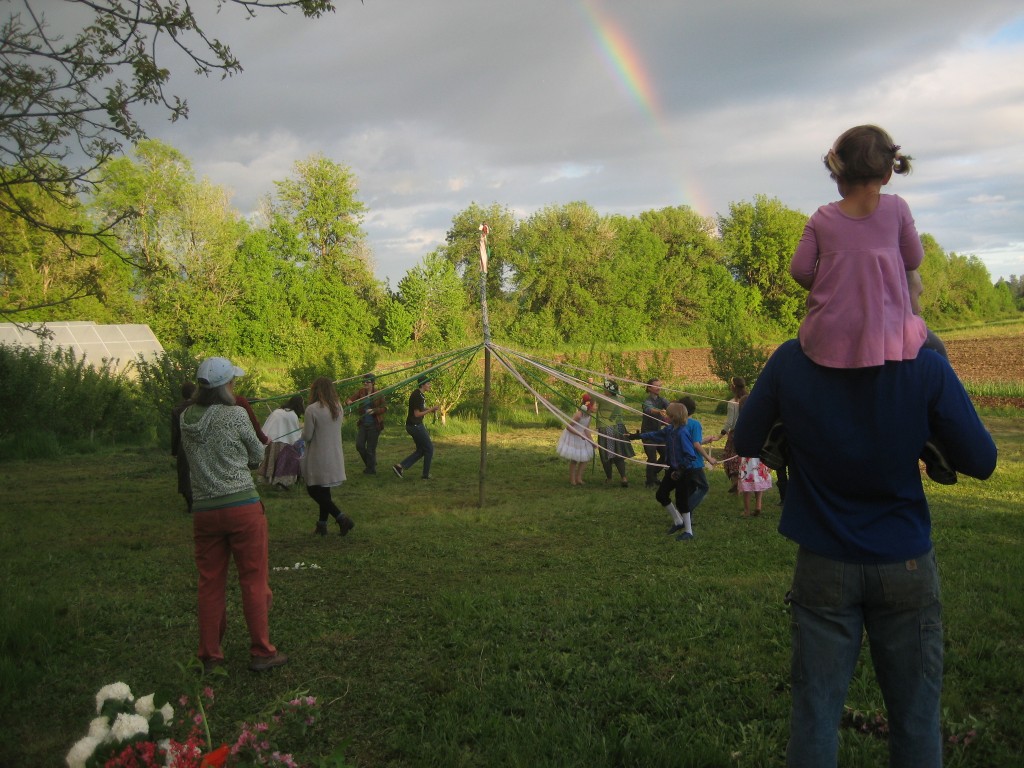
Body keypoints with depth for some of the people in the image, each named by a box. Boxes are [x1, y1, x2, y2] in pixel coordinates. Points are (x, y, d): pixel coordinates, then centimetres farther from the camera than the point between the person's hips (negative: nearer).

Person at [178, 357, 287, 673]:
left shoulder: (186, 419, 4)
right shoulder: (236, 416, -10)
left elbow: (194, 456, 14)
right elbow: (258, 456, 3)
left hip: (204, 510, 5)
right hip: (243, 506, -5)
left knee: (210, 584, 13)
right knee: (254, 581, 6)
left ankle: (209, 657, 21)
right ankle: (261, 653, 13)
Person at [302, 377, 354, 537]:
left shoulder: (312, 409, -18)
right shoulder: (338, 407, 2)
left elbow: (306, 436, -14)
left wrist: (304, 427, 8)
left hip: (318, 459, -7)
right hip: (334, 458, 7)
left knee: (313, 490, 4)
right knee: (324, 491, 17)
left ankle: (341, 518, -6)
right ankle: (322, 525, 23)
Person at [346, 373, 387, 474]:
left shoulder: (378, 394, -6)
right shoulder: (360, 391, 3)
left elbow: (385, 408, -7)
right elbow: (351, 399, -7)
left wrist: (373, 411, -23)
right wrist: (348, 402, -31)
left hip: (374, 424, -3)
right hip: (363, 423, 4)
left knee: (371, 448, 1)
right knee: (359, 445, -2)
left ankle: (371, 469, 18)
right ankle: (368, 463, 24)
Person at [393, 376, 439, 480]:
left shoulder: (421, 395, 11)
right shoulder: (417, 396, -19)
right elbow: (417, 414, -20)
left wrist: (431, 409, 8)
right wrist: (431, 409, -17)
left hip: (416, 425, 10)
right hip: (415, 425, -10)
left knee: (421, 450, 14)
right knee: (429, 448, 2)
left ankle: (400, 466, 7)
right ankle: (426, 475, 11)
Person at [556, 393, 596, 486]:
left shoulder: (588, 416, -7)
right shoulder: (578, 415, -30)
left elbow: (586, 429, 0)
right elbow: (568, 427, -26)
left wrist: (591, 442, -3)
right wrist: (580, 435, -32)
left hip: (581, 437, 8)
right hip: (572, 437, -8)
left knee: (585, 457, 9)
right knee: (574, 459, 2)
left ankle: (578, 478, 22)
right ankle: (572, 479, 19)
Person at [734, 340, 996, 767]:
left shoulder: (790, 362, -15)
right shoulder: (927, 368, -18)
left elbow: (745, 444, -2)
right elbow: (981, 463, -6)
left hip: (824, 564, 1)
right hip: (906, 562, 0)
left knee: (814, 711, 10)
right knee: (915, 715, 13)